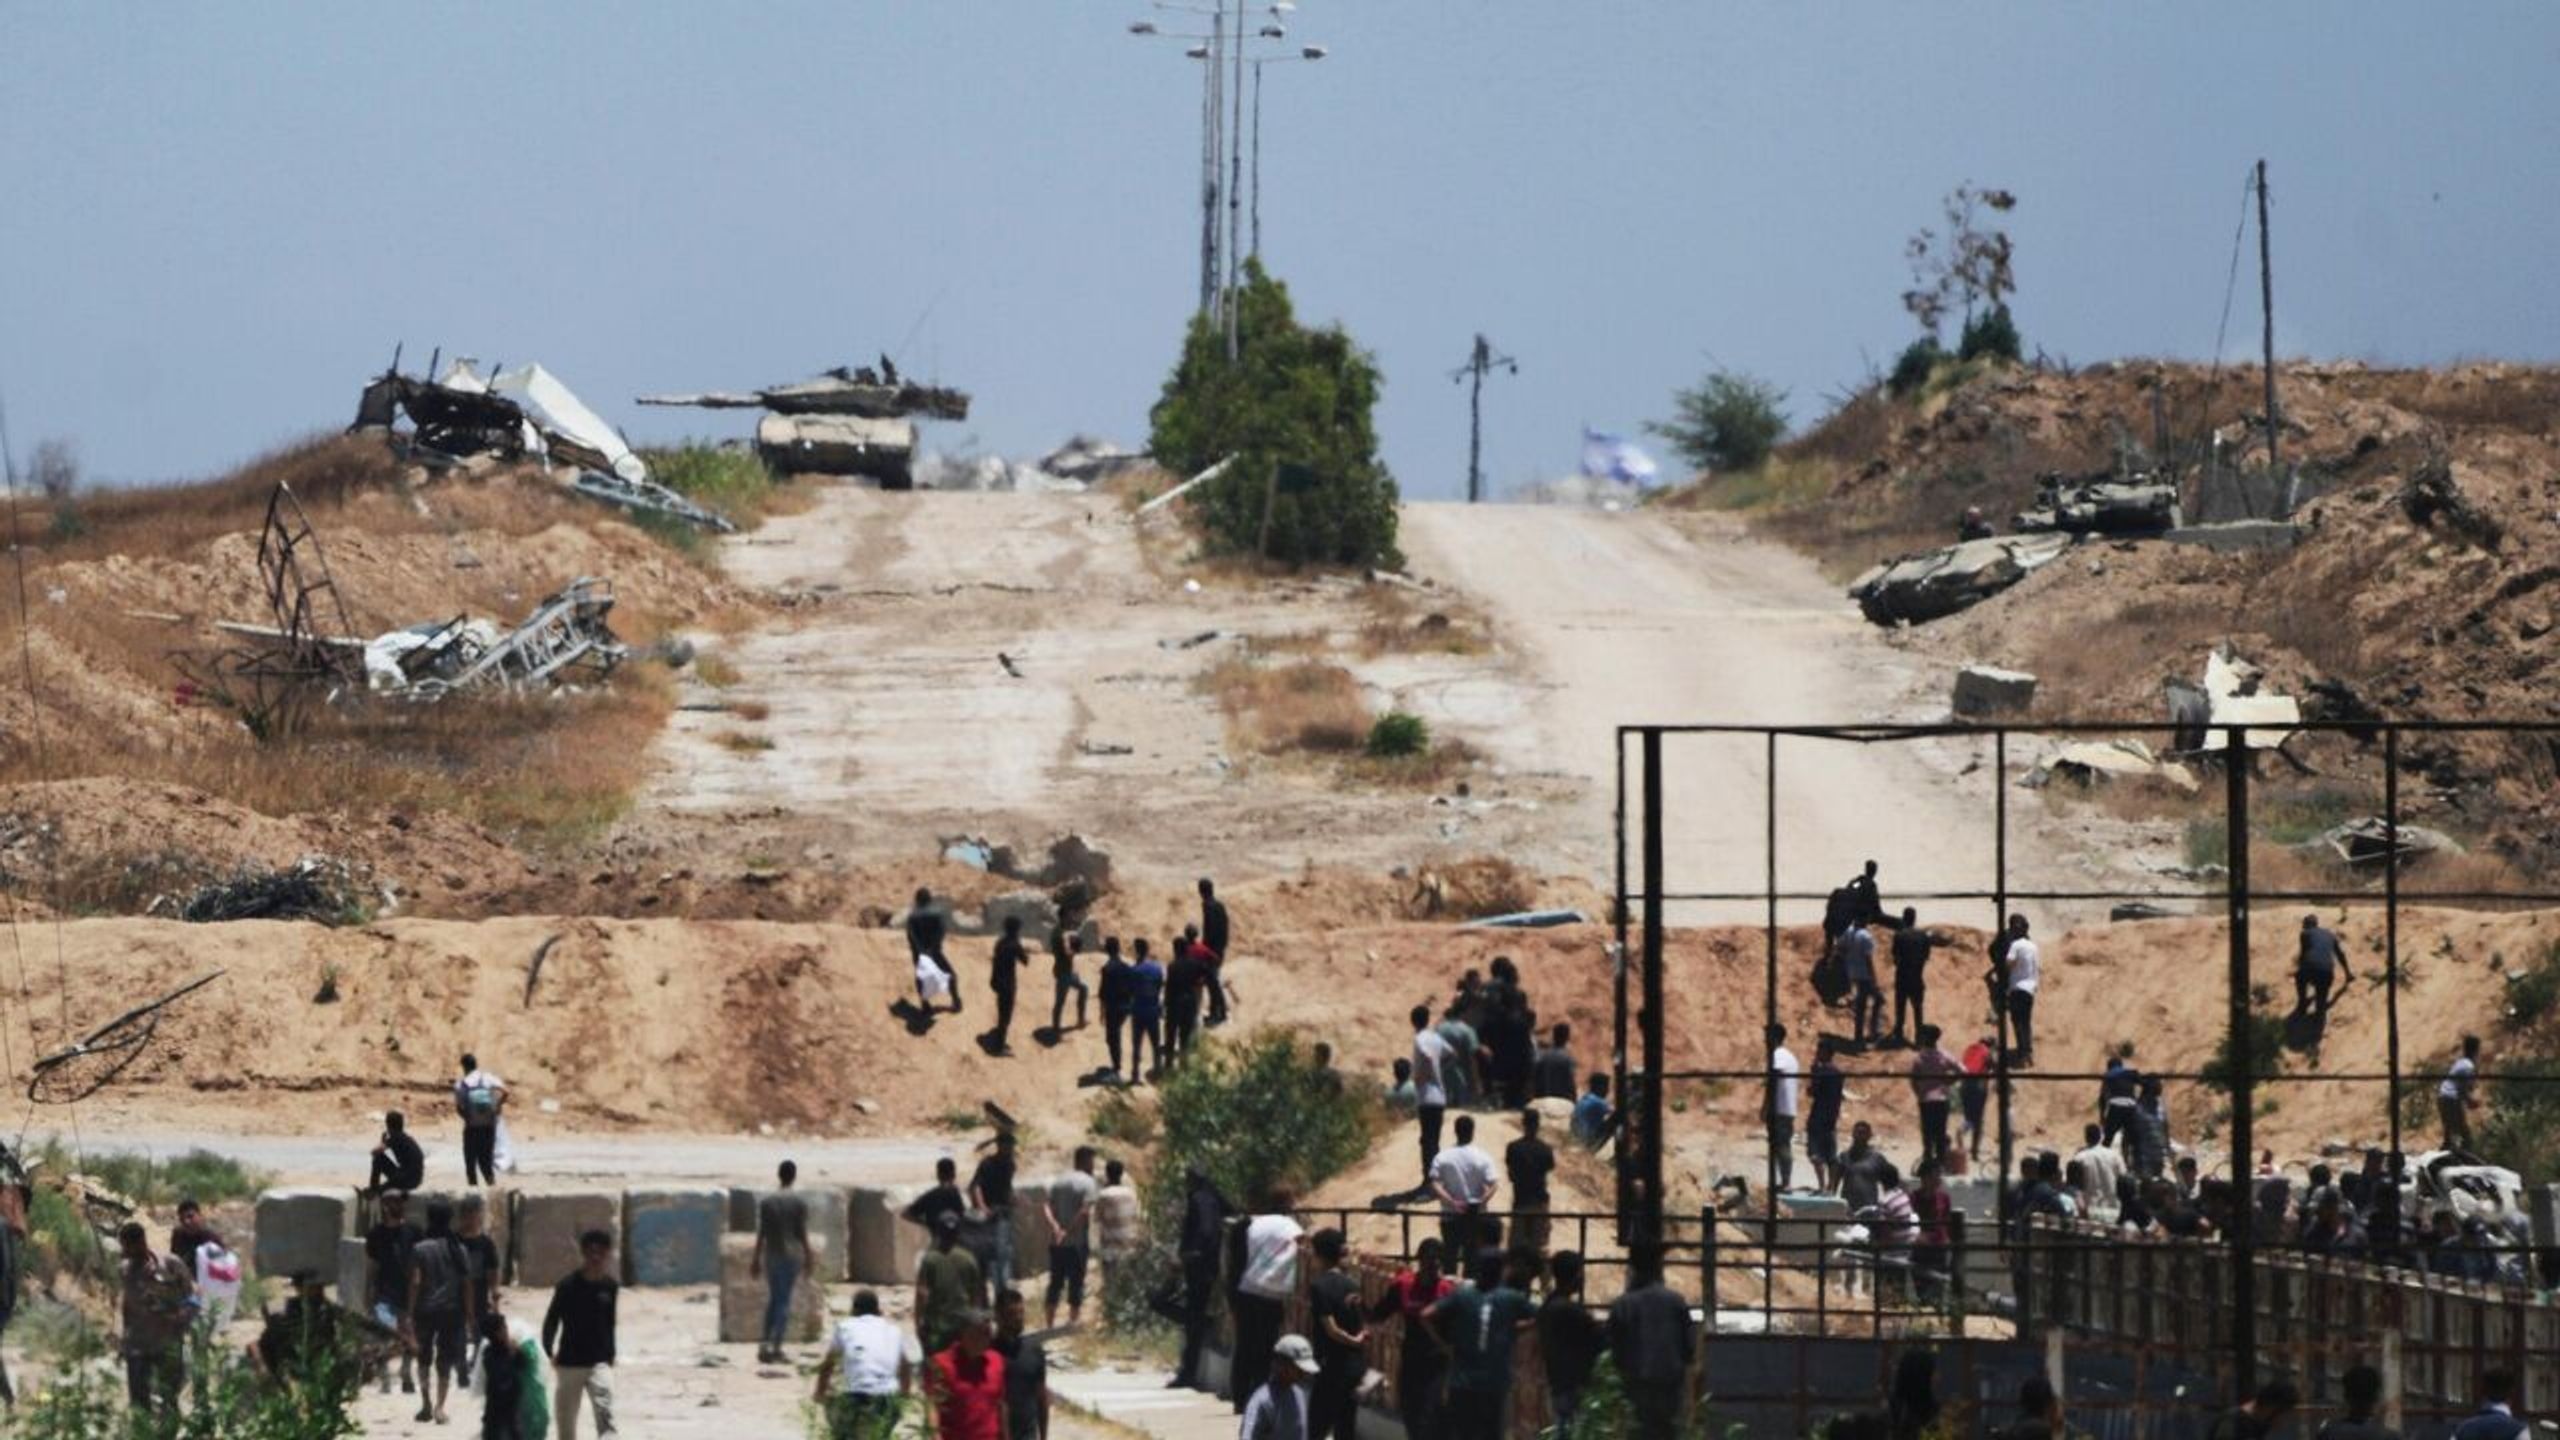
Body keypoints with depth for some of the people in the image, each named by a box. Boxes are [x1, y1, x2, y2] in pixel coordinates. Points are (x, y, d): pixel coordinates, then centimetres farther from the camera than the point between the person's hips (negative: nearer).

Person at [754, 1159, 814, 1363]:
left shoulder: (766, 1202, 1)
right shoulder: (800, 1202, -7)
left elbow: (761, 1233, 2)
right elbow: (803, 1232, -6)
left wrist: (756, 1260, 9)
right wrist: (807, 1259, 4)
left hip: (771, 1256, 3)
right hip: (792, 1255, -3)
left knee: (773, 1299, 17)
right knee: (784, 1301, 0)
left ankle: (764, 1341, 8)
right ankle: (775, 1347, -7)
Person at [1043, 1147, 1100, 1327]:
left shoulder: (1059, 1181, 11)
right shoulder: (1088, 1183, -8)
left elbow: (1045, 1206, 1)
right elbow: (1084, 1211, -21)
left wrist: (1055, 1226, -10)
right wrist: (1069, 1230, -16)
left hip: (1056, 1243, 5)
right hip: (1077, 1243, -5)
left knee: (1056, 1282, 12)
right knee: (1076, 1284, 3)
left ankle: (1050, 1323, 15)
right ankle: (1073, 1321, 5)